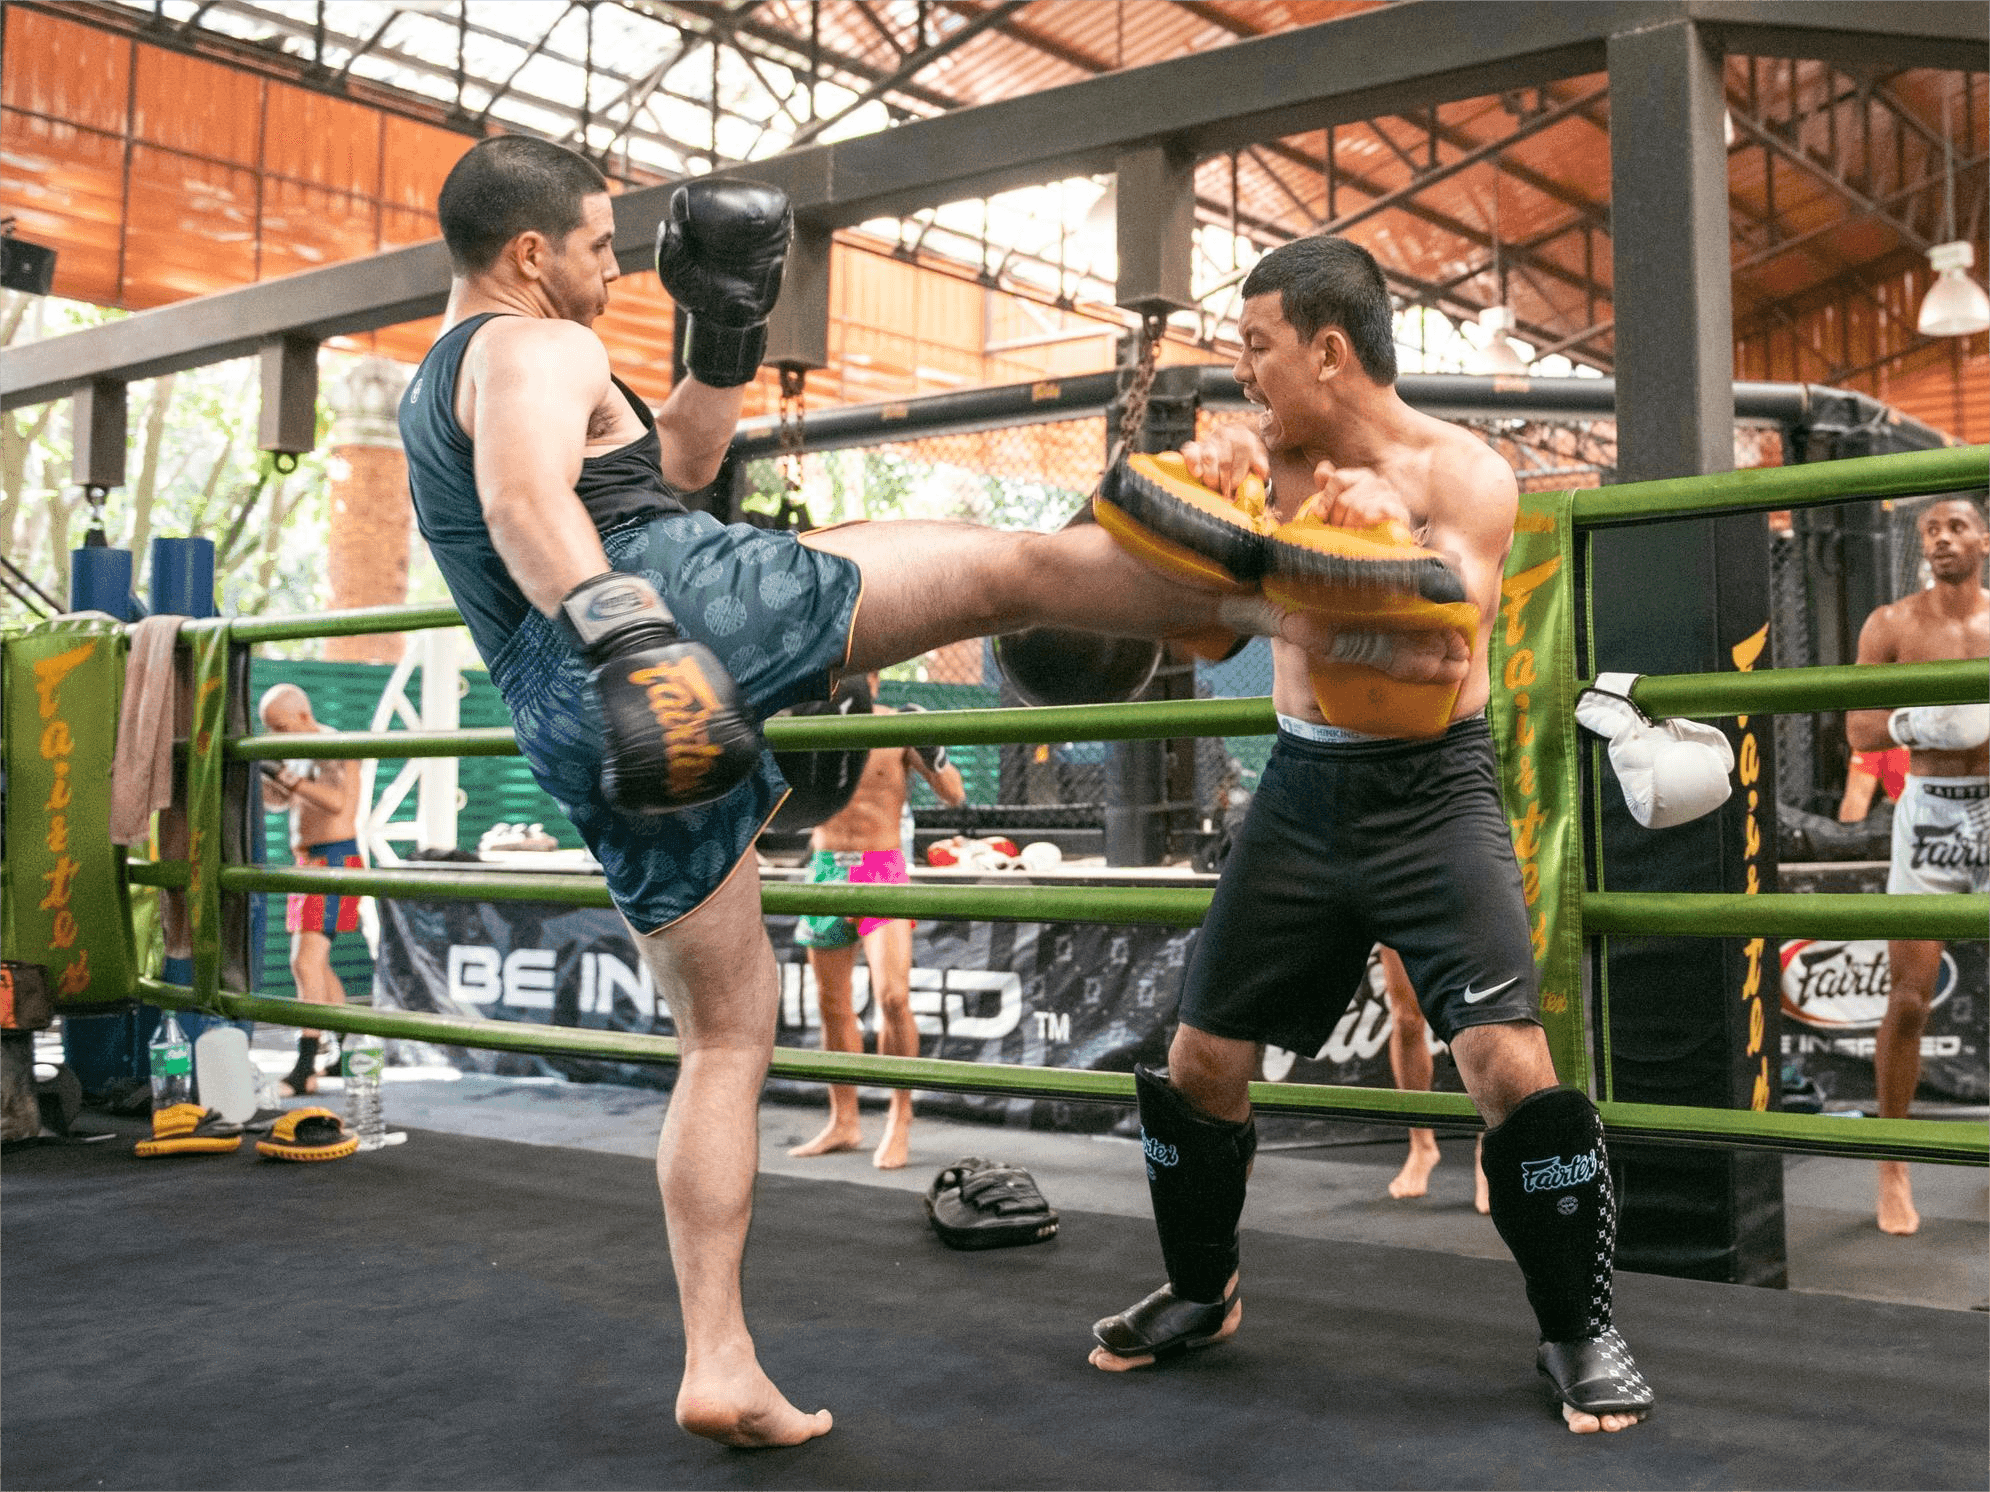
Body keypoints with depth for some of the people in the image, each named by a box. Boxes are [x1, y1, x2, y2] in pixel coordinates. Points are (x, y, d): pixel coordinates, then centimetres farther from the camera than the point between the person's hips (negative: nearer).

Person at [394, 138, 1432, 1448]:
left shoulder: (435, 395, 32)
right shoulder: (533, 351, 2)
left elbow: (665, 469, 38)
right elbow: (527, 496, -22)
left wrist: (730, 338, 28)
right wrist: (623, 631, -37)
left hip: (586, 744, 9)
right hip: (689, 602, -9)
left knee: (726, 1035, 12)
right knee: (1015, 565, 1)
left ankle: (719, 1368, 9)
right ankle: (1315, 611, 3)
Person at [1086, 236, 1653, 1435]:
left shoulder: (1463, 475, -11)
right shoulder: (1271, 459, 1)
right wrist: (1207, 494, -26)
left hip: (1431, 791, -4)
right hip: (1302, 790, 5)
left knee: (1510, 1063, -16)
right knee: (1201, 1060, 7)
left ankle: (1583, 1335, 6)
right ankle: (1201, 1293, 31)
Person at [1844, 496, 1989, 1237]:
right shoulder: (1891, 624, 2)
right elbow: (1858, 730, 0)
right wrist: (1916, 722, -19)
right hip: (1930, 813, -2)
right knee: (1909, 996, -3)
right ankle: (1893, 1167, 7)